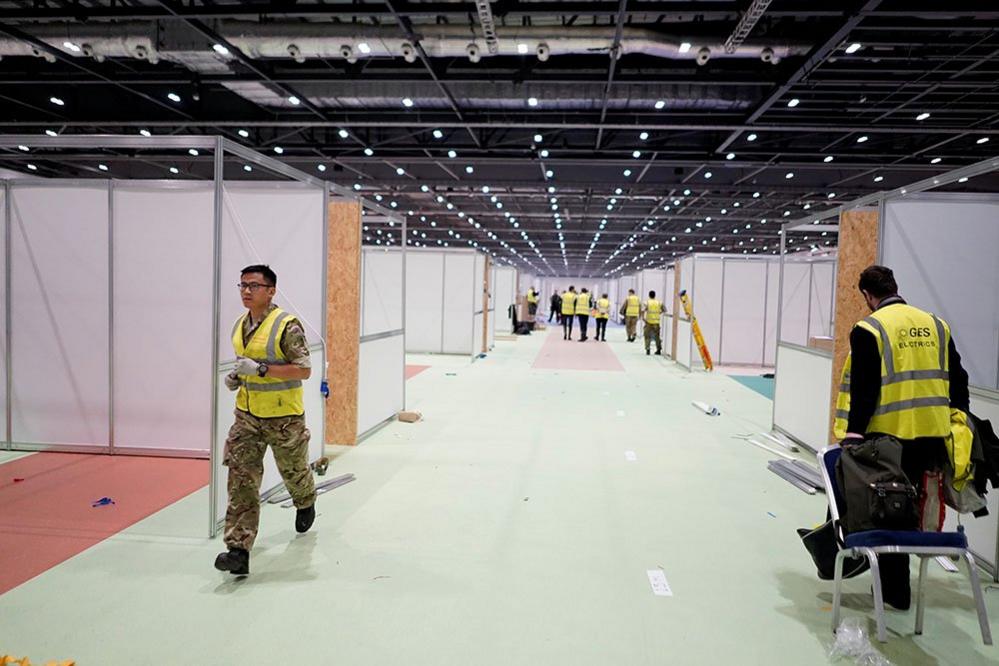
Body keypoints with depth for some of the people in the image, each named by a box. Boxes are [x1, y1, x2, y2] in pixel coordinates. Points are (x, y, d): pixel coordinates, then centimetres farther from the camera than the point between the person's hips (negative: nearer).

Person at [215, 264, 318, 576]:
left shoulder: (287, 325, -16)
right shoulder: (239, 326, 8)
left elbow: (304, 370, -20)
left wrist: (261, 369, -26)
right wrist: (236, 377, 3)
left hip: (284, 417, -5)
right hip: (247, 415, 5)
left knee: (294, 471, 17)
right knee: (241, 479, -6)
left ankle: (306, 505, 50)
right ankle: (238, 550, -6)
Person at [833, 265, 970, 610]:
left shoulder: (869, 329, -8)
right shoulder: (936, 325, 10)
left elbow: (863, 390, -14)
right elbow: (957, 379, 12)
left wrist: (853, 436, -12)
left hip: (889, 436, -6)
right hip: (933, 436, 6)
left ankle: (895, 592, 16)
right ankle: (896, 586, 28)